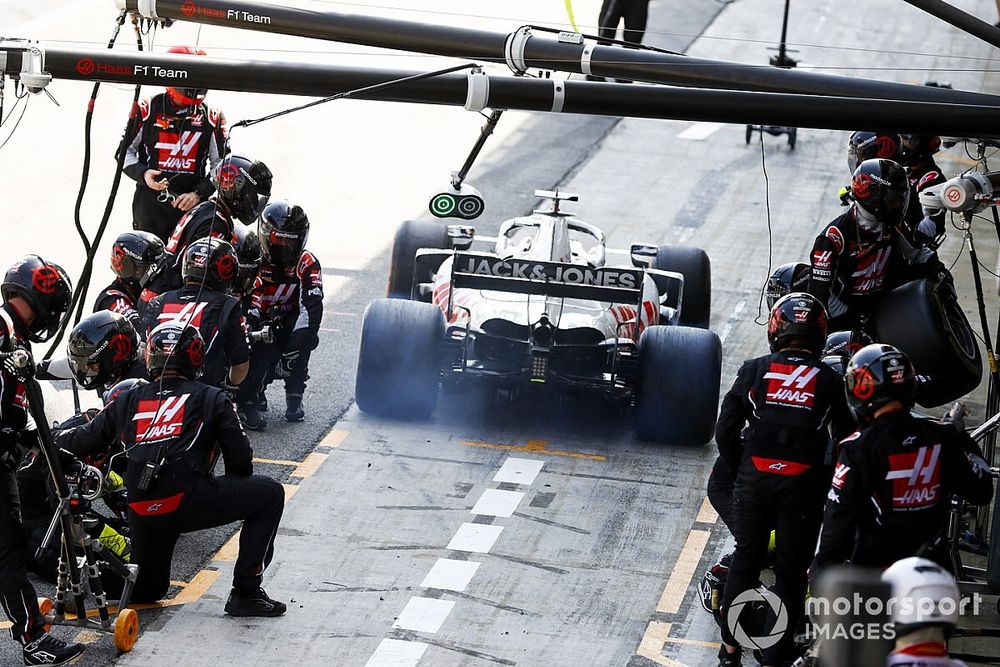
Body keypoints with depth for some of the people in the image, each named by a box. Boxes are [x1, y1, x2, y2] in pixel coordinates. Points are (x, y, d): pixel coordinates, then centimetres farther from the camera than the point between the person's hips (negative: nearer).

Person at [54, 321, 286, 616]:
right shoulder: (211, 399, 10)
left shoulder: (127, 401, 20)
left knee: (148, 590, 31)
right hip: (187, 500, -6)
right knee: (270, 493, 13)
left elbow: (83, 441, 27)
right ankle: (245, 593, 6)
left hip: (141, 513, 6)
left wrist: (55, 437, 49)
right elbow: (240, 460, 7)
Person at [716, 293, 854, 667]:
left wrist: (740, 474, 12)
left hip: (754, 480, 1)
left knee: (744, 562, 16)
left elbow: (725, 432, 1)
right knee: (791, 573, 9)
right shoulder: (829, 382, 1)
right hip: (803, 488, -1)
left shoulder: (754, 371, 0)